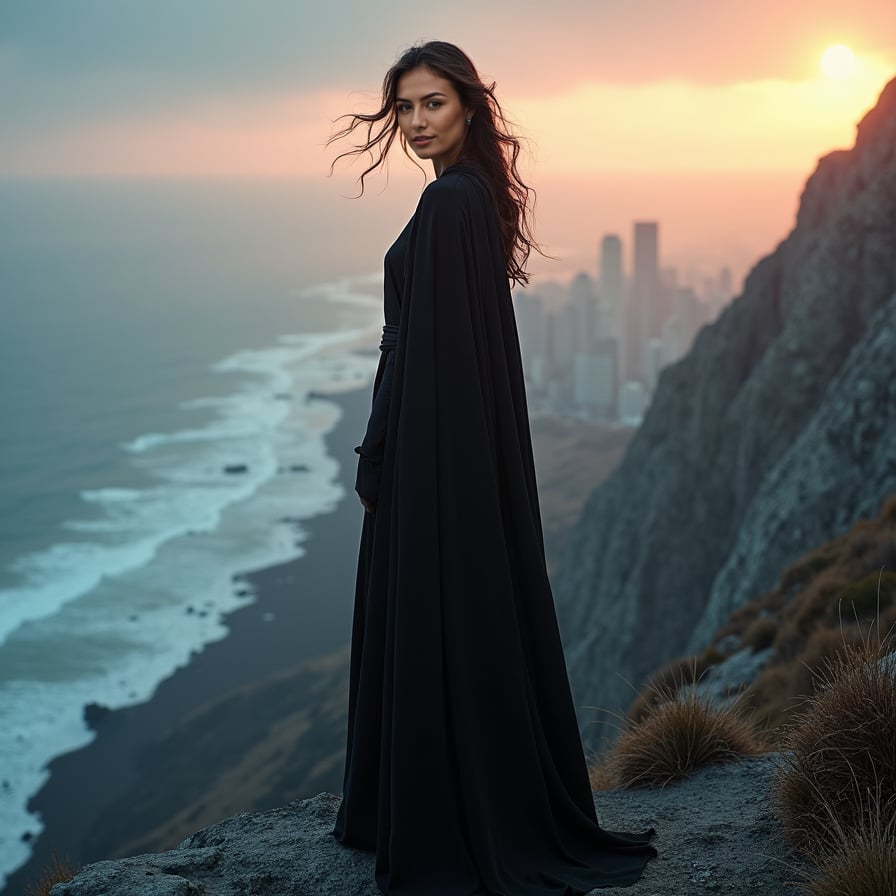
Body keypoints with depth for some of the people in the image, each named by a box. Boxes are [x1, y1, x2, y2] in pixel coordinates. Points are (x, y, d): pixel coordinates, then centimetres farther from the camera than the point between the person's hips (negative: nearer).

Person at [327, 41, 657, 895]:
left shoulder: (449, 201, -18)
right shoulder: (474, 194, 12)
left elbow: (427, 344, -20)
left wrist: (377, 460, -14)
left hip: (438, 447, -10)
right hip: (470, 439, 10)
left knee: (433, 625, -2)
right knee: (474, 618, 15)